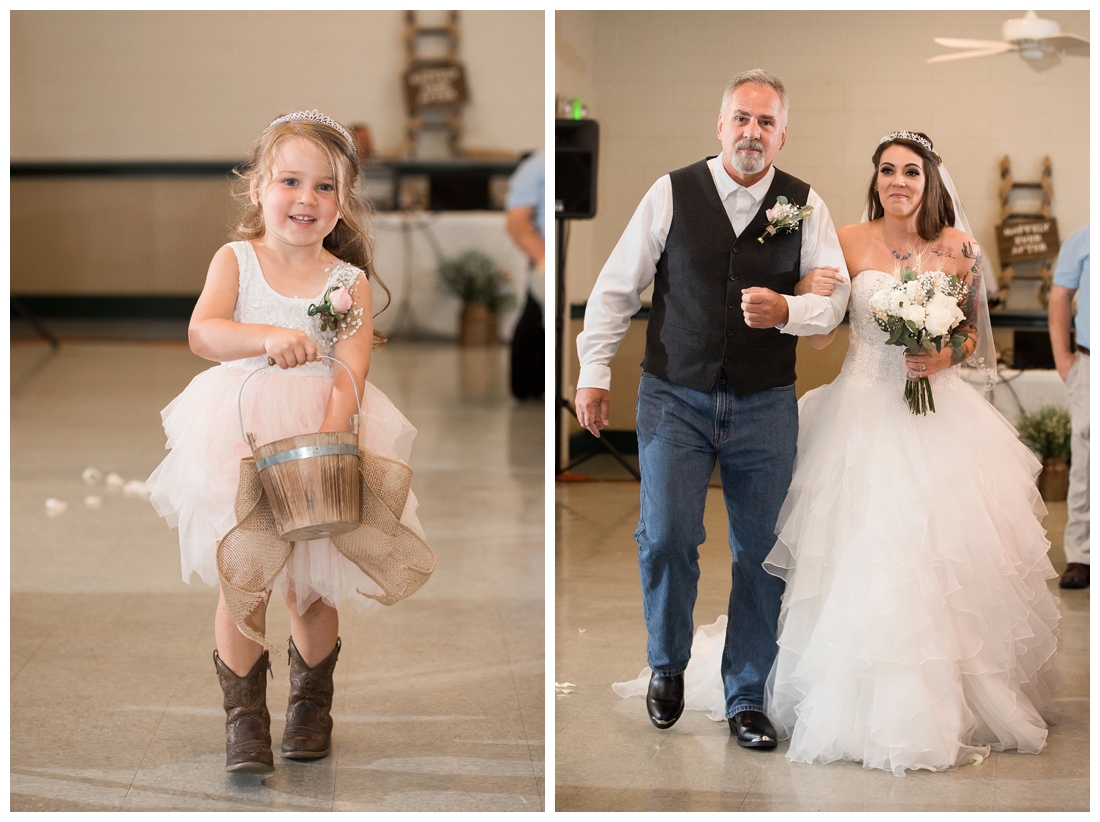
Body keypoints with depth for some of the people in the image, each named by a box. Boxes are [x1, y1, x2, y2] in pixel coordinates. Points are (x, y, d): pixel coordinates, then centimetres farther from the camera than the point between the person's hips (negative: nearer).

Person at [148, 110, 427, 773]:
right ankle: (245, 717, 9)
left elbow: (349, 375, -10)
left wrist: (327, 441, -27)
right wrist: (269, 337, -34)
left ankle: (312, 705, 32)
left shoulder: (350, 282, 1)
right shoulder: (235, 260, 2)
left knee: (311, 587, 8)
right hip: (240, 436, 0)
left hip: (321, 432, 1)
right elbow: (203, 331, -15)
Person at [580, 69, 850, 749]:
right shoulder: (672, 194, 0)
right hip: (675, 397, -1)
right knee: (667, 536, -10)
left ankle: (748, 699, 19)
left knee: (761, 552, 5)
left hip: (766, 406, 1)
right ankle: (667, 664, 17)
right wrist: (594, 373, 1)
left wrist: (787, 310, -22)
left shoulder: (806, 205, 3)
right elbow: (616, 288, 5)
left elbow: (834, 296, -1)